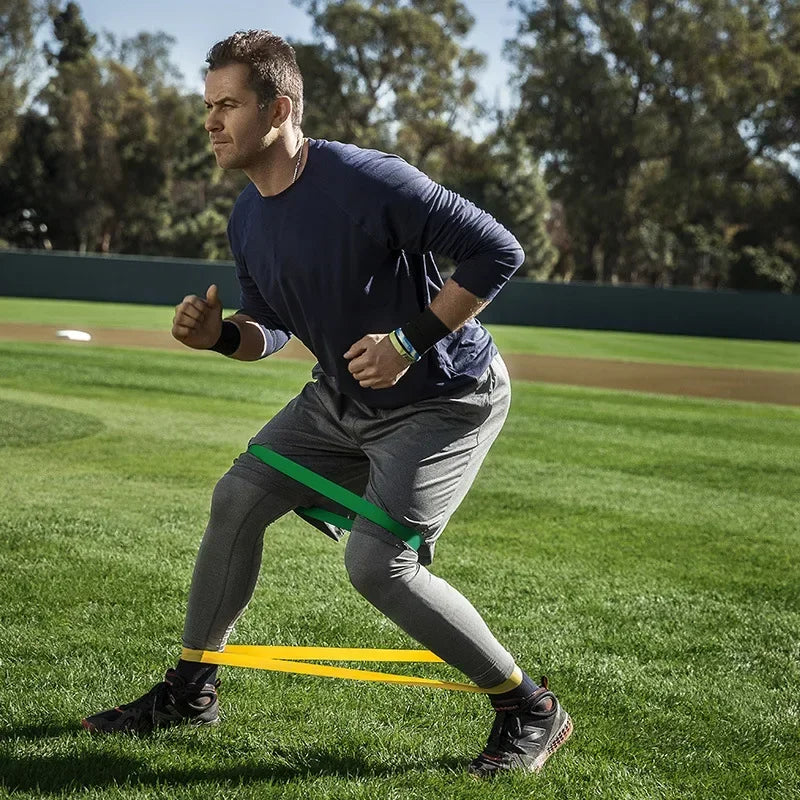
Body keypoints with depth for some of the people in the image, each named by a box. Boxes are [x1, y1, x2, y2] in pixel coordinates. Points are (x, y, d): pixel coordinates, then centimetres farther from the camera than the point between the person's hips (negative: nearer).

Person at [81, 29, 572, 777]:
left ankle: (532, 712, -2)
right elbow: (272, 327, 12)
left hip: (445, 398, -8)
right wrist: (220, 335, -11)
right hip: (342, 398, 9)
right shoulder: (247, 219, 0)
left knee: (376, 562, -19)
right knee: (238, 497, 5)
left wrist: (412, 340, -29)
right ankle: (191, 688, 23)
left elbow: (497, 251, -26)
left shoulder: (369, 181, -27)